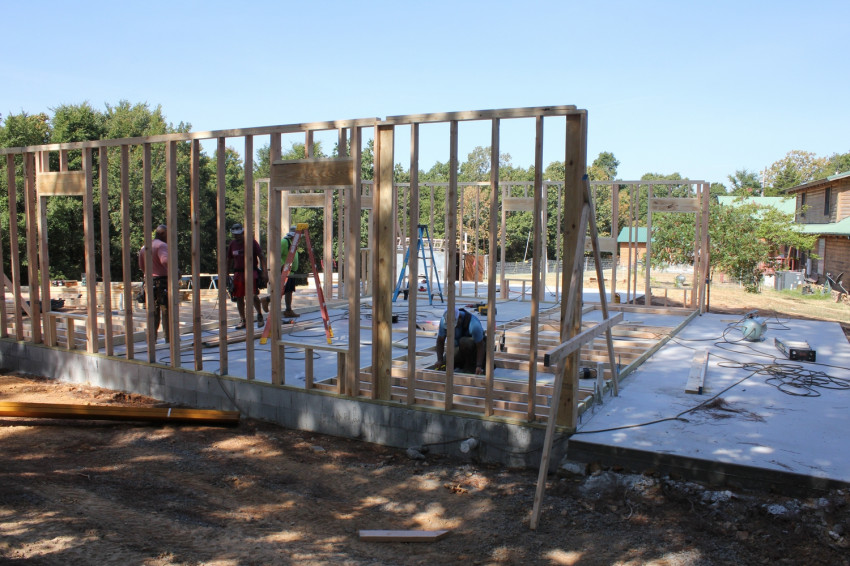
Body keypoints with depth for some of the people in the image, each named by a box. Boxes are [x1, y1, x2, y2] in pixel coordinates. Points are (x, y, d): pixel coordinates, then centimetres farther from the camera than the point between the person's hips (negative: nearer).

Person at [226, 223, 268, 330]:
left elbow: (261, 257, -3)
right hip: (238, 273, 5)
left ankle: (259, 314, 4)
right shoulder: (232, 244, 11)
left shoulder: (251, 242, -3)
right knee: (239, 298, 4)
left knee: (253, 295, -18)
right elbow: (229, 261, 21)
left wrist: (264, 273, -11)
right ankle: (242, 320, 16)